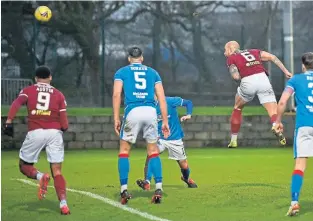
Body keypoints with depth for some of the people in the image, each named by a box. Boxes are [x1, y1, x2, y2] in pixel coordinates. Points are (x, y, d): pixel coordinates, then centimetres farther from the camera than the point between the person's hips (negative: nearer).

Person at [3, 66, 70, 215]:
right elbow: (64, 124, 5)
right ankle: (63, 204, -12)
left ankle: (40, 176, -16)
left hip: (35, 133, -1)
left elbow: (16, 104, -9)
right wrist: (62, 128, 26)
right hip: (55, 133, 1)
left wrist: (9, 122, -16)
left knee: (25, 166, 15)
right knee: (57, 171, 4)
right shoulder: (58, 94, 13)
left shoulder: (28, 91, 12)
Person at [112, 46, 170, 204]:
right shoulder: (152, 73, 22)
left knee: (124, 149, 11)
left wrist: (116, 119, 0)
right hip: (150, 111, 2)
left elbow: (117, 94, 1)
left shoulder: (122, 72, 16)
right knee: (153, 150, 13)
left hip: (133, 111, -2)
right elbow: (161, 97, 14)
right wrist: (165, 121, 14)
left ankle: (124, 189, 4)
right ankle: (158, 188, 1)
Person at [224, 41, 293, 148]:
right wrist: (285, 71, 14)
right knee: (273, 111, -2)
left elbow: (236, 77, 0)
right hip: (263, 78, 2)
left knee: (237, 108, 24)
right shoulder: (254, 52, 28)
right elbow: (272, 57, 15)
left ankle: (233, 140, 27)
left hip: (248, 82, -2)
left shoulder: (231, 58, 16)